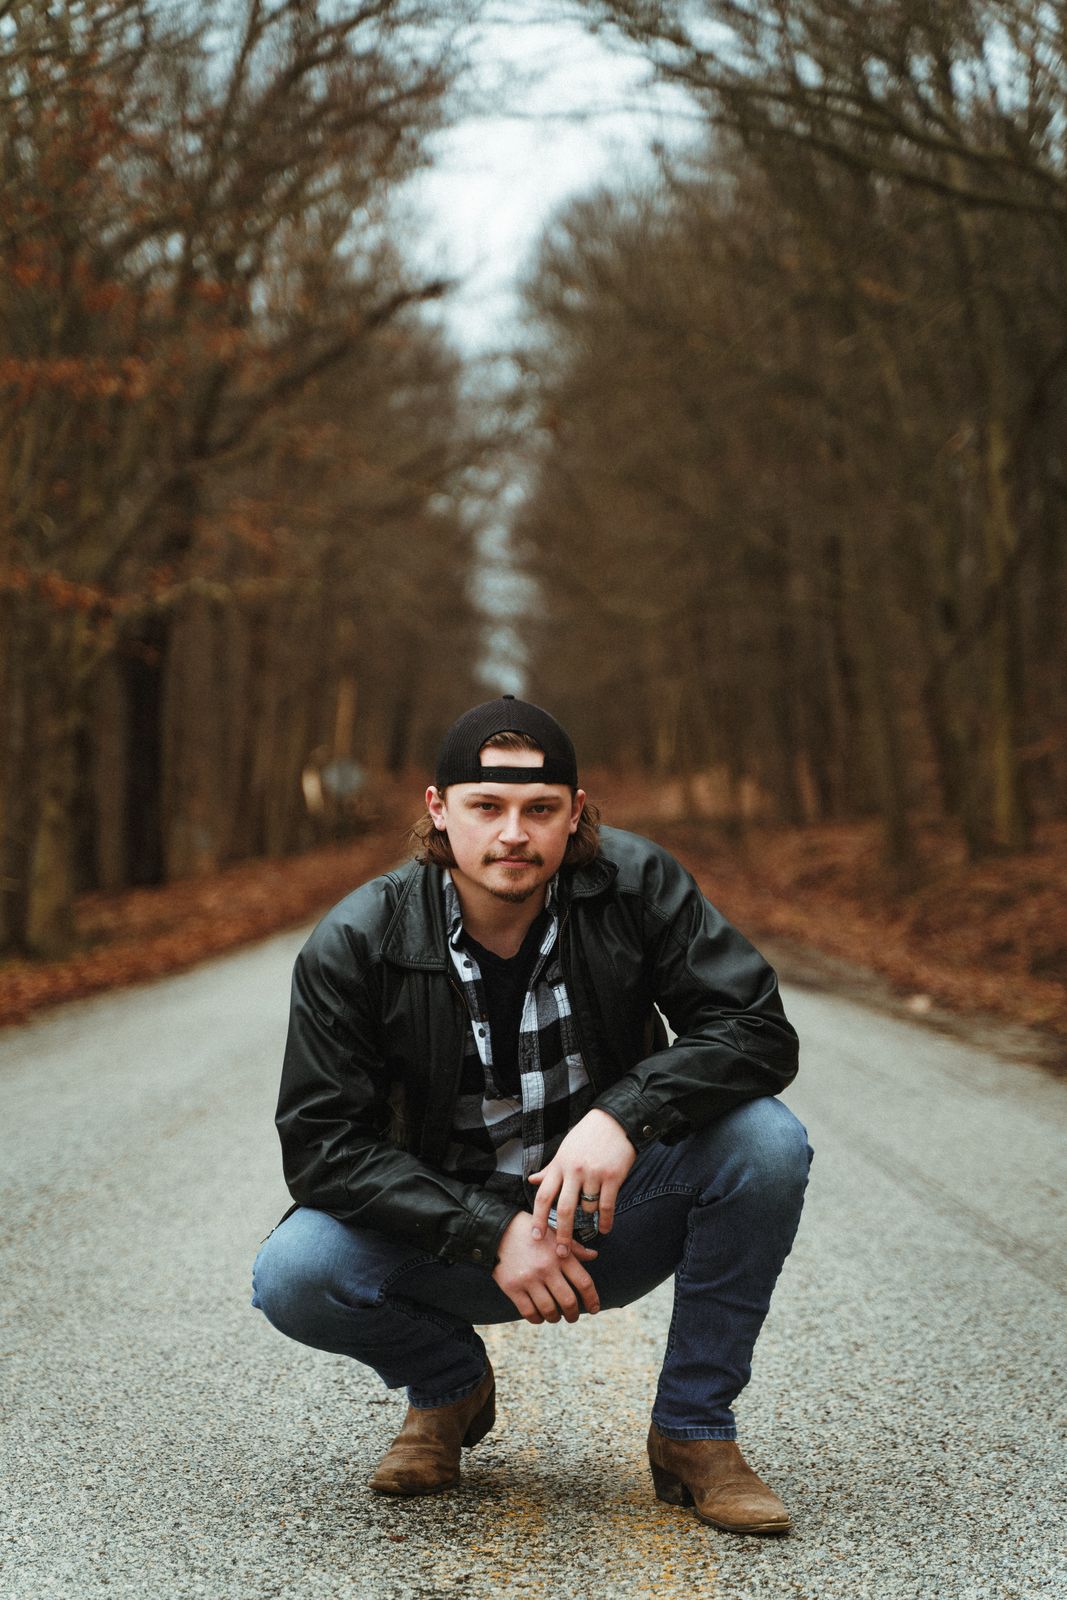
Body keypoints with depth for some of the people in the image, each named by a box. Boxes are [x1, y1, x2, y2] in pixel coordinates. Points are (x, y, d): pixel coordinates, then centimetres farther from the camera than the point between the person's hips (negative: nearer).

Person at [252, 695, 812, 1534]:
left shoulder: (633, 882, -12)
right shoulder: (356, 944, -14)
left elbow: (757, 1029, -16)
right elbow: (321, 1143, -16)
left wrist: (625, 1114, -34)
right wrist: (491, 1234, -27)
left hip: (610, 1220, 1)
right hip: (456, 1236, 0)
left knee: (765, 1137, -27)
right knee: (293, 1275, -28)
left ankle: (694, 1432, -7)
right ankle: (449, 1387, 8)